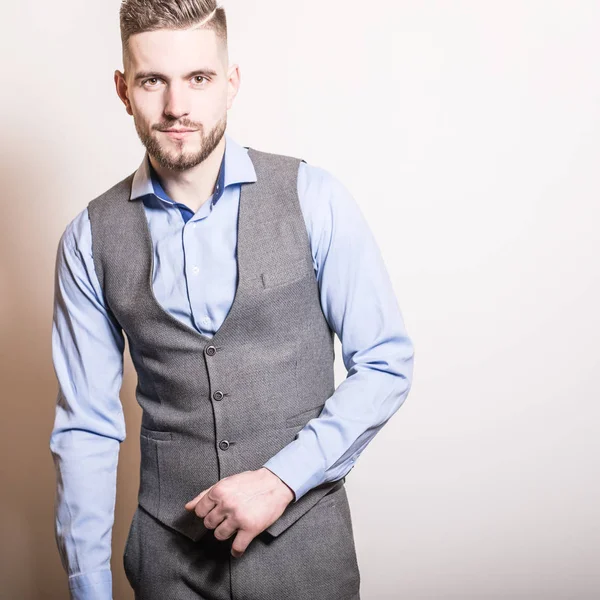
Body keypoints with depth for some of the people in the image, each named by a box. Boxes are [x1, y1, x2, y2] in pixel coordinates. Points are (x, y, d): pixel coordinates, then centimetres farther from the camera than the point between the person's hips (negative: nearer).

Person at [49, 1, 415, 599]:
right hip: (169, 551, 2)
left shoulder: (313, 199, -10)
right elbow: (85, 426, -1)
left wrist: (283, 477, -14)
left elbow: (387, 362, -6)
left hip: (304, 541, -1)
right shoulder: (91, 239, -5)